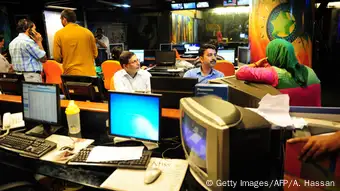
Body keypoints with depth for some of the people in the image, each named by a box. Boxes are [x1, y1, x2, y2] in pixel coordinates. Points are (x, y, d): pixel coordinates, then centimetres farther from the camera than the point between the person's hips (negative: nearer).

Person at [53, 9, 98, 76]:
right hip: (90, 74, 2)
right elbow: (95, 54, 10)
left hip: (71, 75, -2)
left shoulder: (59, 34, -1)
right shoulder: (88, 32, 4)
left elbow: (57, 57, -2)